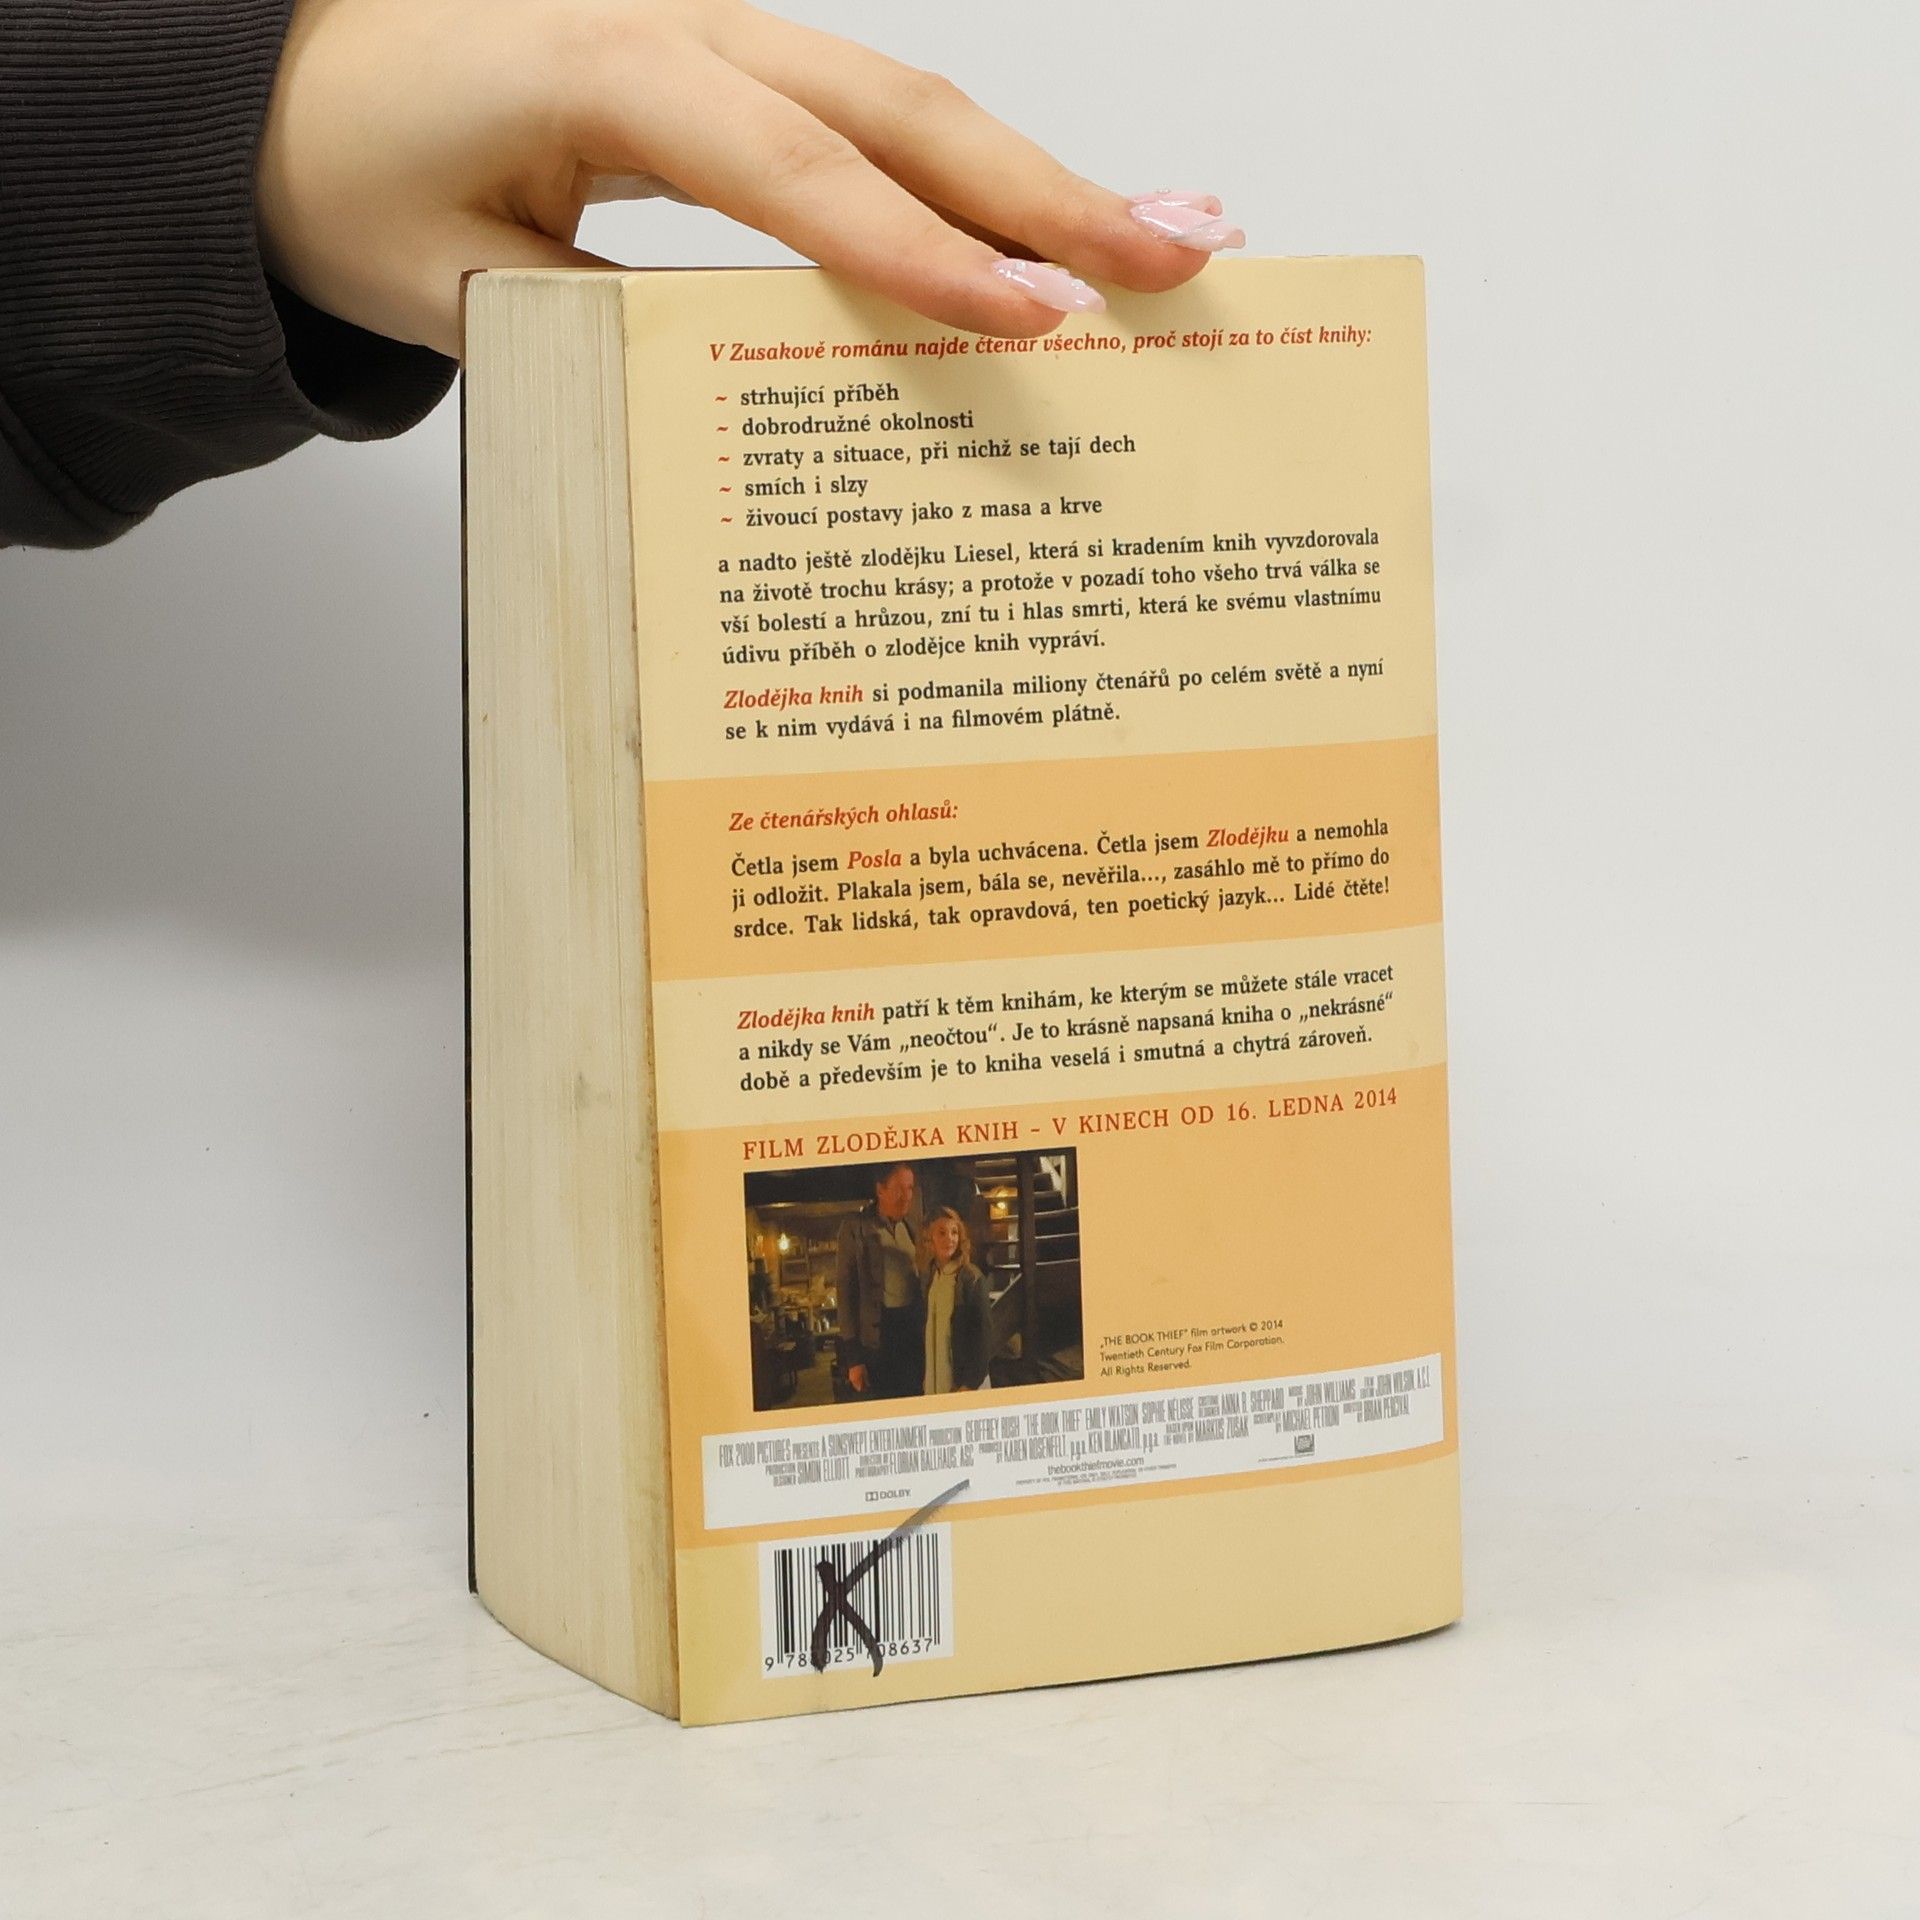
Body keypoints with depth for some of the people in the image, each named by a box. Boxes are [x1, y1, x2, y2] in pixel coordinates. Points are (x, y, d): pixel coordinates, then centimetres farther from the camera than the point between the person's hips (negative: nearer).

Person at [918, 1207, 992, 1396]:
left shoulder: (972, 1278, -8)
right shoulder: (926, 1278, 6)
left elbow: (984, 1333, -9)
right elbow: (924, 1333, 11)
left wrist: (971, 1383, -13)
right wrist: (923, 1381, 7)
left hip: (964, 1383, -4)